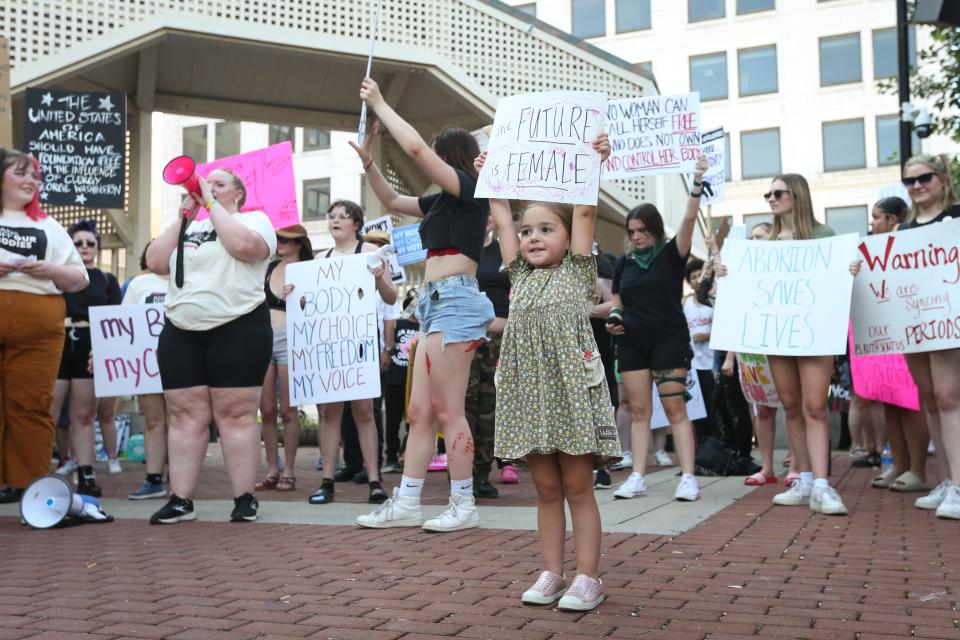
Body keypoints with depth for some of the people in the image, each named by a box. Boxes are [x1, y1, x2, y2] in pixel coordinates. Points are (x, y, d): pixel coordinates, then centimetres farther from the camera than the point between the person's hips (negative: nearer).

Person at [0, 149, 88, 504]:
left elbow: (80, 280, 18)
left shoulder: (48, 227, 21)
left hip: (38, 326, 2)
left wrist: (51, 270, -3)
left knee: (30, 406, -1)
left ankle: (30, 484, 1)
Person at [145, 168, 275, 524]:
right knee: (185, 415, 3)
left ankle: (245, 499, 1)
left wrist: (212, 205, -7)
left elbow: (244, 245, -17)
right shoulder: (189, 227, 21)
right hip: (181, 332, 5)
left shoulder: (255, 219, 6)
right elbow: (155, 262, 8)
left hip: (237, 329, -5)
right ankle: (181, 500, 7)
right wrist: (184, 216, 5)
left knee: (236, 414, -5)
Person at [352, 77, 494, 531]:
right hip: (435, 303, 10)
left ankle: (464, 505, 0)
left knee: (447, 410, -7)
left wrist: (379, 105, -3)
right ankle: (406, 503, 12)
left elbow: (415, 147, -14)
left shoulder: (468, 188, -3)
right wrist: (367, 161, 20)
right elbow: (393, 202, 32)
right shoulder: (443, 201, 21)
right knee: (419, 411, 8)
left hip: (455, 300, -10)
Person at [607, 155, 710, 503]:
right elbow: (616, 301, 19)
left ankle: (688, 477, -4)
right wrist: (614, 319, -2)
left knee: (675, 409, -5)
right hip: (632, 343, 4)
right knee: (639, 410, 5)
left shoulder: (672, 254, -1)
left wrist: (697, 184, -28)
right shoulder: (625, 262, 10)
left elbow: (689, 219, -16)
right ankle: (637, 477, 7)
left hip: (670, 340, -4)